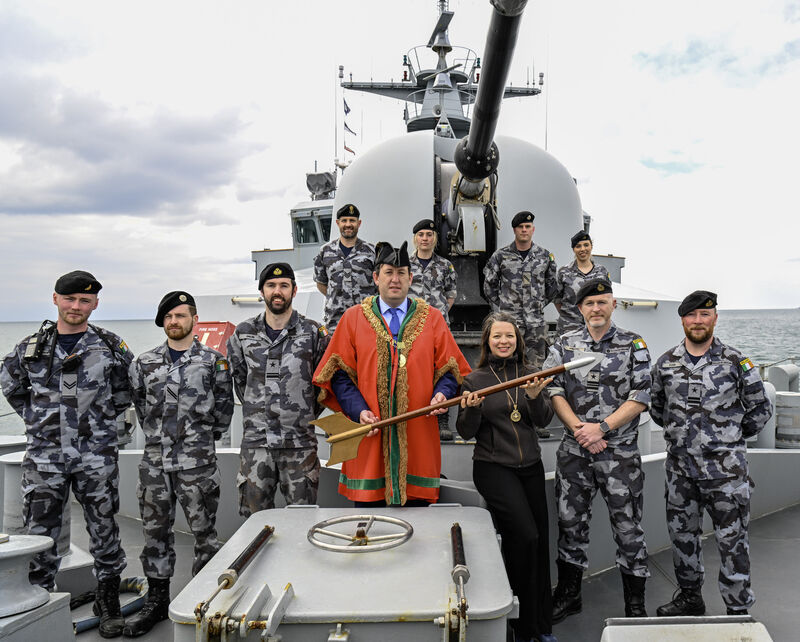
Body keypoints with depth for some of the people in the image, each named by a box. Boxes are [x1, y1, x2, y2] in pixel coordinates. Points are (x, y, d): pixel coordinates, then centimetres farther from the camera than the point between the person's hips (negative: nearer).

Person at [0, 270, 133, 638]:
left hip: (96, 454, -1)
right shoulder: (30, 348, 4)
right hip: (44, 455, 1)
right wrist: (38, 420, 12)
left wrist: (105, 420, 5)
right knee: (39, 534, 7)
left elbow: (127, 390, 11)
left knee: (103, 529, 8)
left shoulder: (112, 348, 1)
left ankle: (108, 601, 24)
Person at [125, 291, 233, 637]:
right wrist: (157, 436, 13)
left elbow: (224, 408, 4)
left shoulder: (214, 361, 0)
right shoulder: (143, 363, 9)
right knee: (155, 530, 12)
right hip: (154, 460, 3)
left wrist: (202, 439, 5)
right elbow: (139, 404, 17)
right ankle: (157, 599, 26)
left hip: (197, 462, -3)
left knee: (204, 531, 3)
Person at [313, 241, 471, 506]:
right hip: (370, 436, 0)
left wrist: (442, 394, -12)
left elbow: (450, 368, 9)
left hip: (417, 437, 1)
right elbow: (339, 372, 3)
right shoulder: (353, 318, 7)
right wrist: (359, 410, -10)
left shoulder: (432, 318, 9)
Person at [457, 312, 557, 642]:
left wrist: (535, 396, -17)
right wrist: (472, 408, -22)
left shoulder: (530, 373, 6)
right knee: (524, 535, -15)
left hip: (530, 466, 4)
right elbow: (466, 432, -3)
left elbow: (544, 420, 1)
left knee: (539, 540, 7)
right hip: (494, 467, -4)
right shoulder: (474, 379, -3)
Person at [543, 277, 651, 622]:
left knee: (628, 526, 5)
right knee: (570, 521, 12)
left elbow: (640, 399, -6)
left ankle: (635, 604, 22)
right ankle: (568, 594, 30)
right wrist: (580, 429, -12)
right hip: (574, 451, 2)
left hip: (620, 452, -2)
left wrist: (601, 427, -15)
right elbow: (554, 392, 0)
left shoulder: (634, 344, 1)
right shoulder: (564, 344, 5)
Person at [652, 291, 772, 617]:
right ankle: (690, 597, 31)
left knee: (732, 539, 3)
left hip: (725, 468, -3)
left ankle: (738, 608, 17)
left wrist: (732, 436, 5)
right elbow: (656, 407, 19)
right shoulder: (665, 363, 4)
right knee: (682, 534, 14)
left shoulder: (735, 362, -4)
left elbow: (760, 408, 5)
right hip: (679, 467, 4)